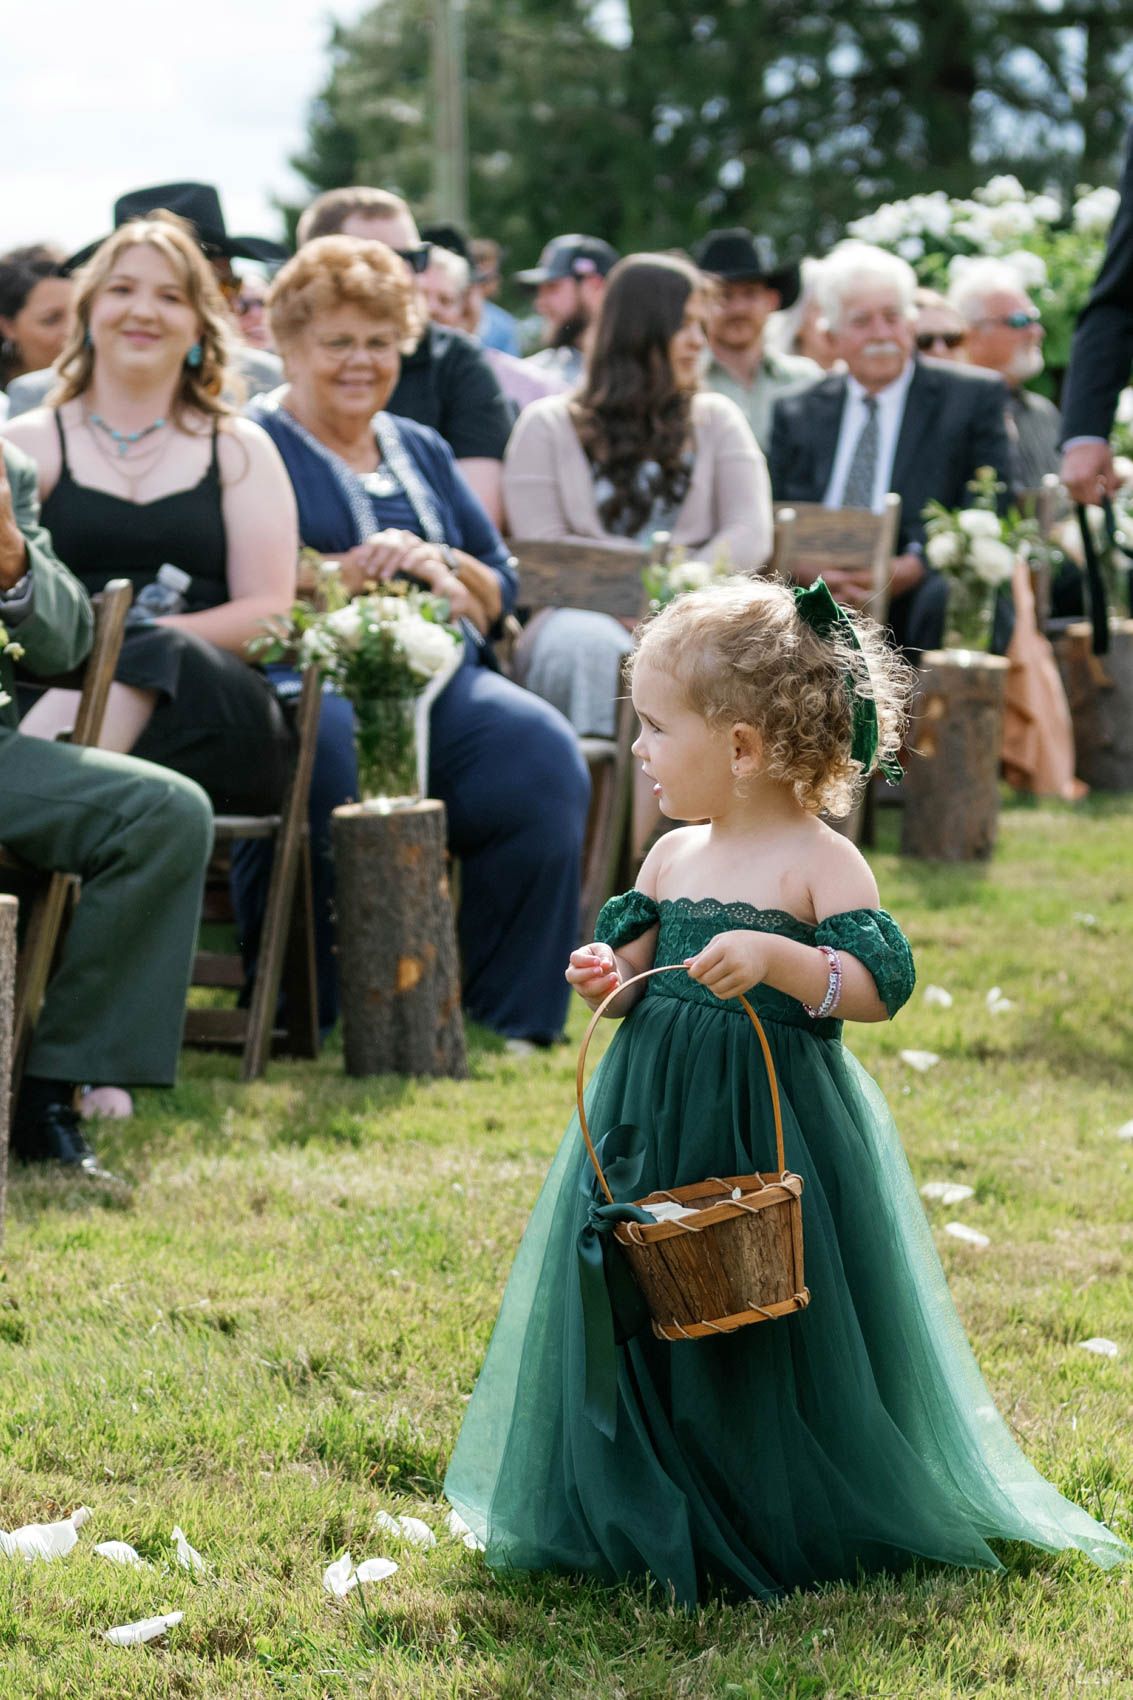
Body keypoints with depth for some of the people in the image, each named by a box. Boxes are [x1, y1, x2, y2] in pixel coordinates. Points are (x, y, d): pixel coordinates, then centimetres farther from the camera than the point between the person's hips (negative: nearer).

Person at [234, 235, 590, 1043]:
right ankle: (318, 1015, -27)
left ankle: (513, 1015, -19)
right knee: (346, 757, -40)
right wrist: (362, 568, -5)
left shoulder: (423, 452, 28)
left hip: (445, 675, 5)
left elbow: (501, 593, 22)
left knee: (540, 753, -26)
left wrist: (439, 563, 2)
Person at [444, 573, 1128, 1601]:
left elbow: (880, 987, -17)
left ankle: (783, 1532, 14)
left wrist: (779, 958, -30)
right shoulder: (671, 857, 9)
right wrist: (608, 979, -4)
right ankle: (651, 1523, 21)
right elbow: (636, 958, 19)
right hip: (655, 1129, 6)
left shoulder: (819, 862, -10)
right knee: (643, 1320, 8)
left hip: (776, 1139, -6)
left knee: (770, 1331, 0)